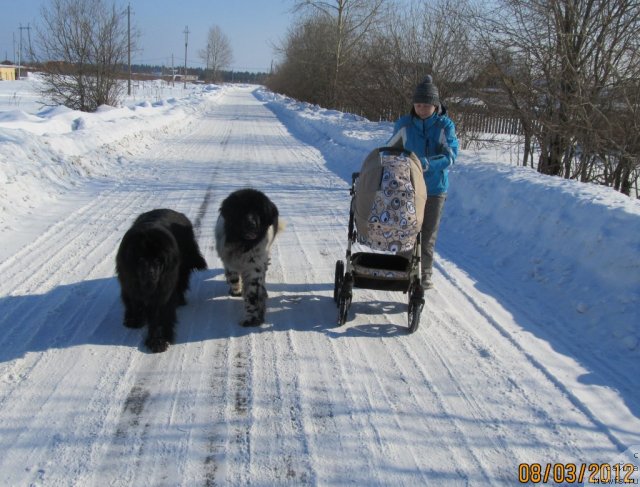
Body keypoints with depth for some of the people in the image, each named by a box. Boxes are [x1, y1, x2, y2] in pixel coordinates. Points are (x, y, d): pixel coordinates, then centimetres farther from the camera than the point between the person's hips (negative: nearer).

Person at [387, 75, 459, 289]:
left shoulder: (445, 126, -6)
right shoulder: (404, 124, -2)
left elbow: (450, 155, -17)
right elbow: (389, 150, 10)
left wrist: (426, 164, -30)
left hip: (435, 188, -1)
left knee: (428, 233, 6)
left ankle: (424, 272, 18)